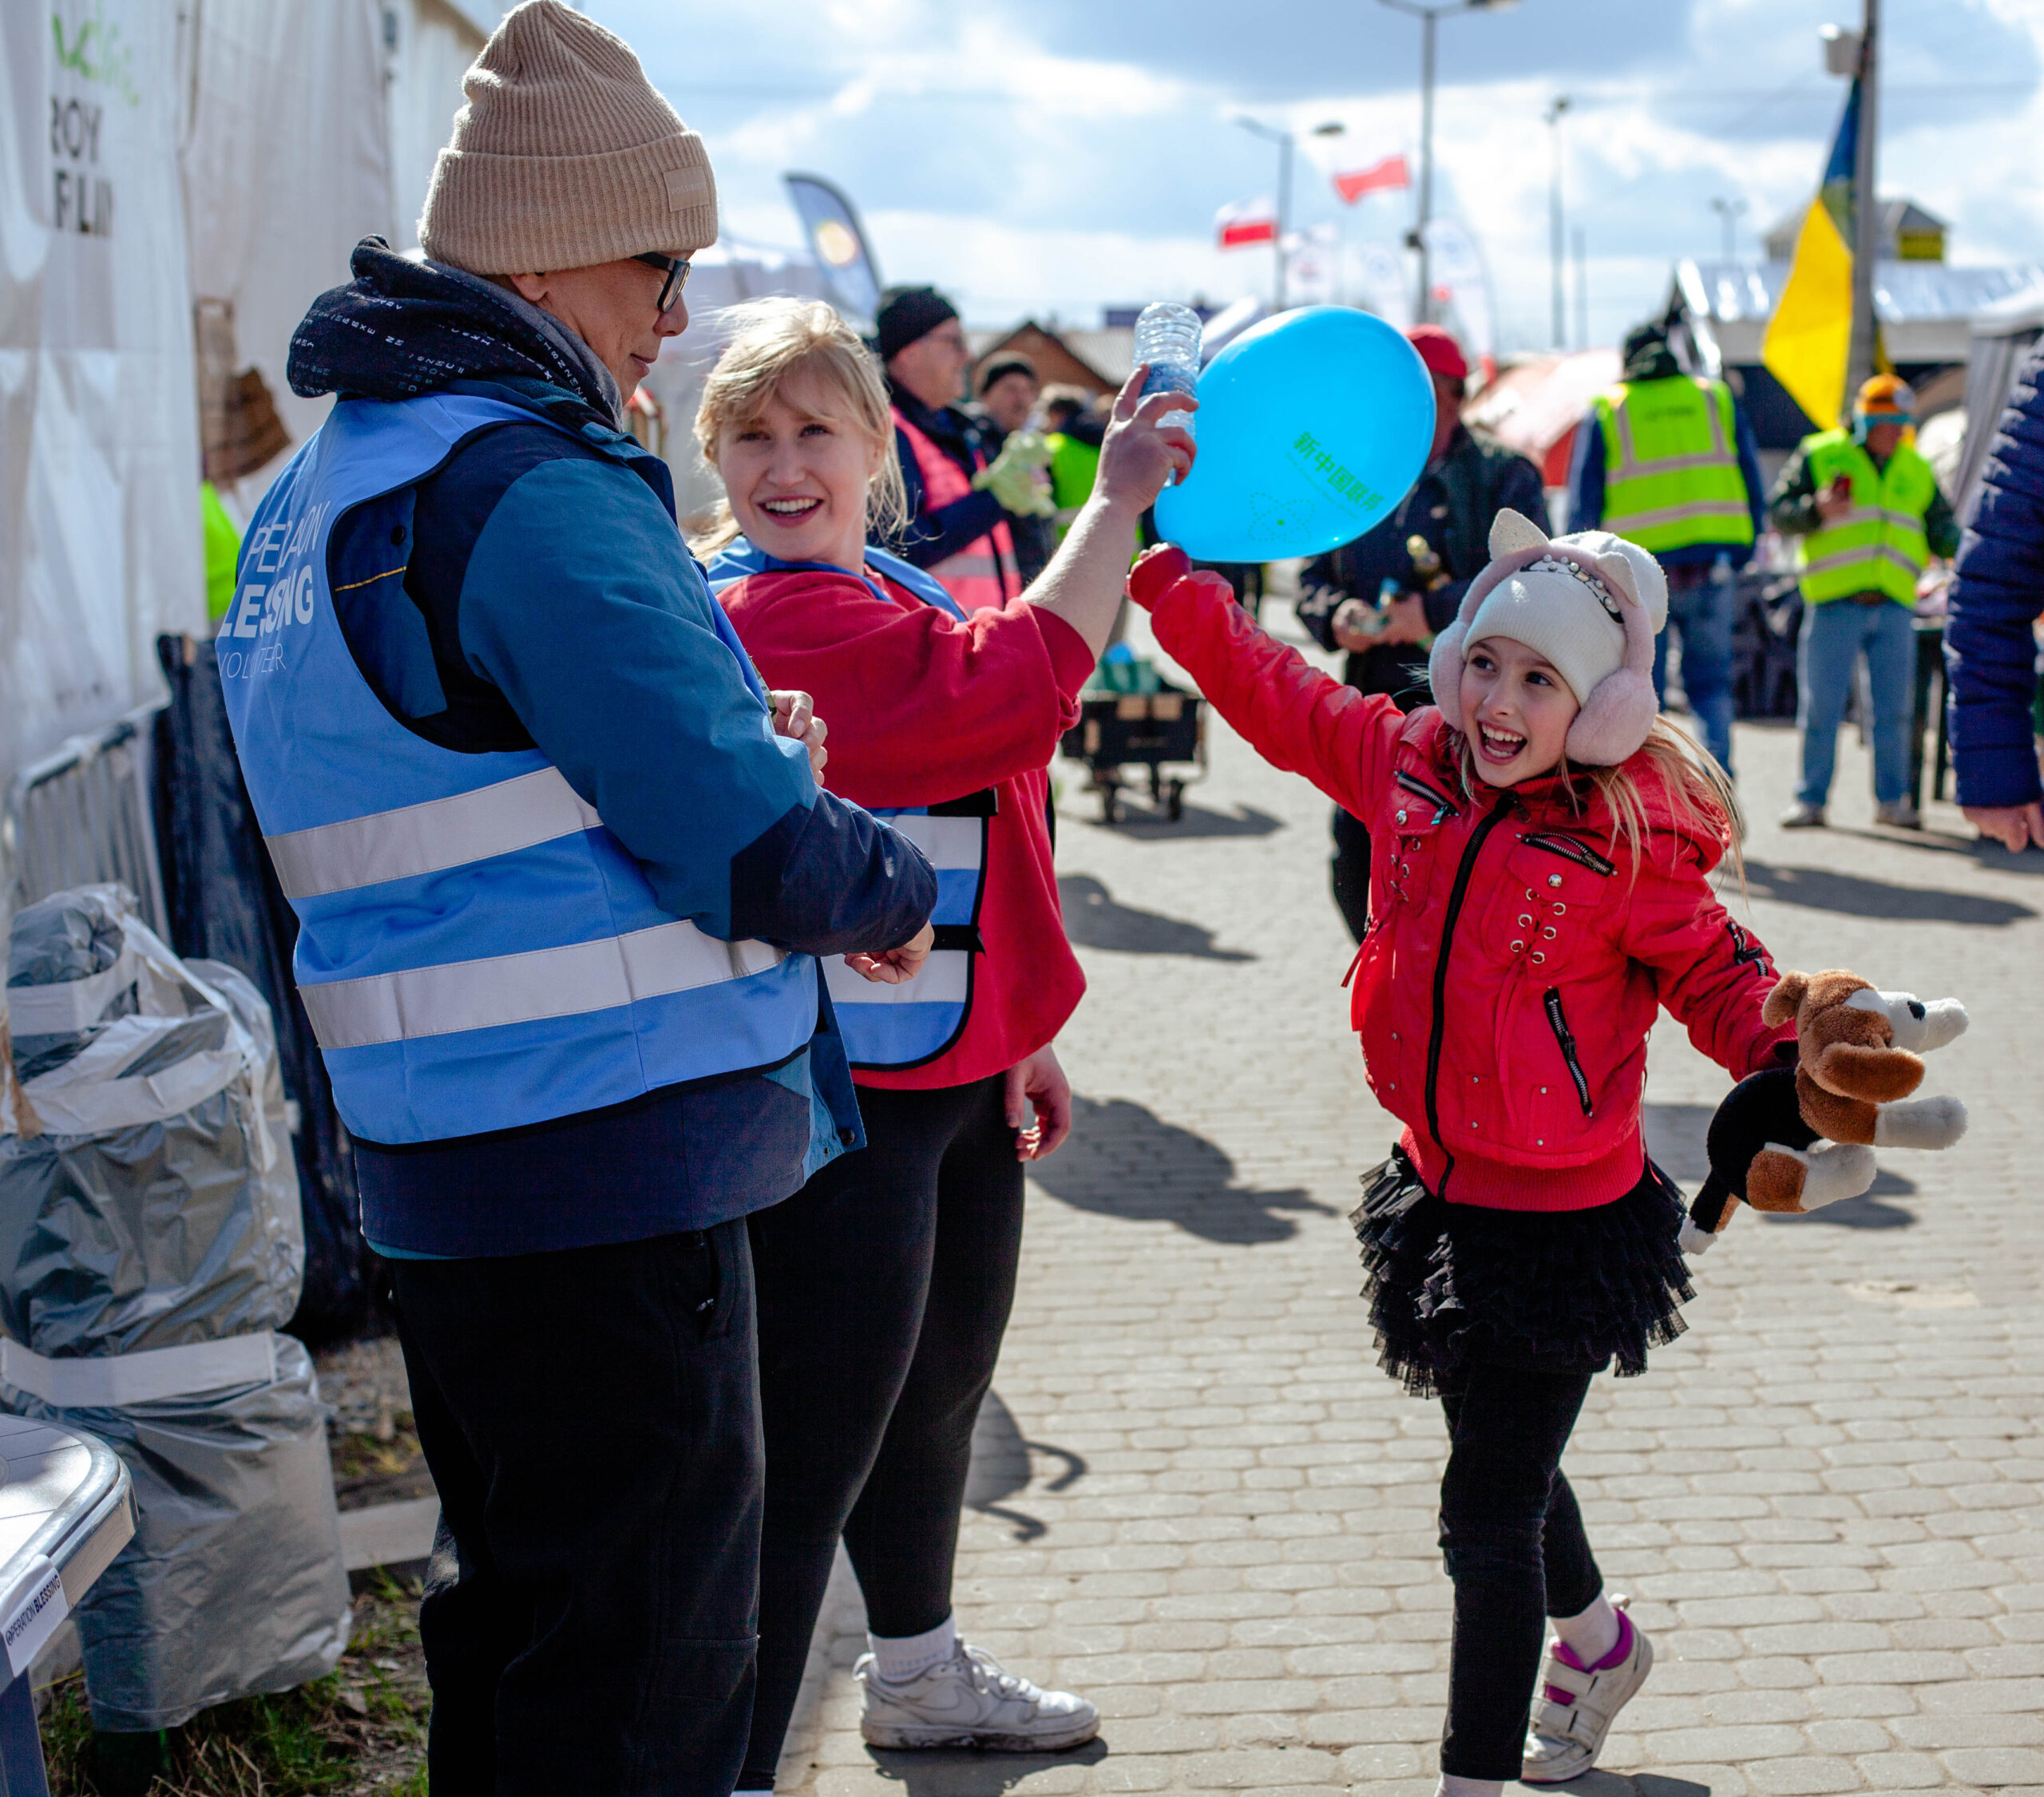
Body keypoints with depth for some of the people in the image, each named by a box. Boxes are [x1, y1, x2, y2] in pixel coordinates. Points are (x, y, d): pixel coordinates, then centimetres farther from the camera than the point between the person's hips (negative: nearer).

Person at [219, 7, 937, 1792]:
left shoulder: (320, 490, 13)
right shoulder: (536, 491, -19)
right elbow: (756, 855, -21)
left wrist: (727, 749, 10)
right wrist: (897, 884, 0)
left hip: (443, 1171, 10)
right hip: (614, 1169, -10)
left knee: (513, 1616, 22)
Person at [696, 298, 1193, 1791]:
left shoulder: (902, 594, 13)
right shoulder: (763, 618, -20)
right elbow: (1010, 689, -29)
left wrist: (1021, 1036, 23)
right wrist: (1119, 502, -21)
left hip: (954, 1079, 11)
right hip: (840, 1103, -11)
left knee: (936, 1398, 26)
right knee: (812, 1455, -9)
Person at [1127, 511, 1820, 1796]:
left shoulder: (1628, 838, -19)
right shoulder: (1408, 768, -4)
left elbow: (1715, 970, -6)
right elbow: (1268, 691, 7)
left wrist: (1783, 1053, -25)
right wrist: (1159, 558, 5)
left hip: (1567, 1221, -7)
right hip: (1447, 1194, 7)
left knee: (1489, 1514, 0)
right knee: (1503, 1458, 27)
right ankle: (1596, 1641, 55)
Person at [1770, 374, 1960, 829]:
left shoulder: (1916, 470, 15)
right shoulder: (1819, 455, 4)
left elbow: (1941, 528, 18)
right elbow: (1777, 512, 2)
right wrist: (1816, 510, -17)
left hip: (1894, 605, 3)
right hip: (1834, 605, -3)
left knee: (1894, 710, 4)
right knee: (1822, 707, -1)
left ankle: (1892, 800, 14)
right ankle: (1811, 800, 7)